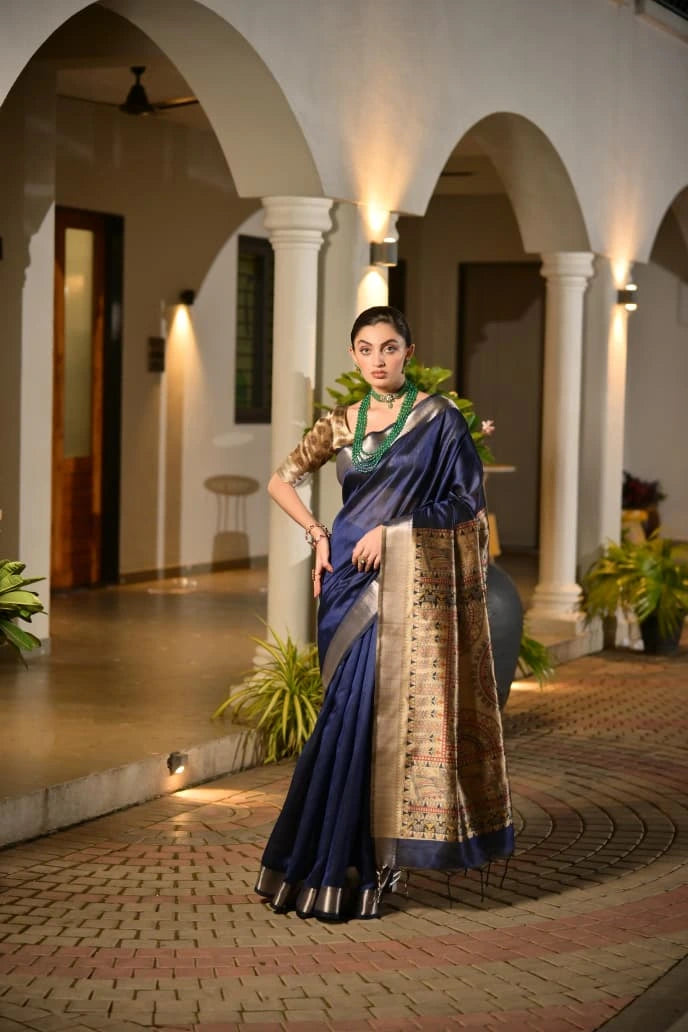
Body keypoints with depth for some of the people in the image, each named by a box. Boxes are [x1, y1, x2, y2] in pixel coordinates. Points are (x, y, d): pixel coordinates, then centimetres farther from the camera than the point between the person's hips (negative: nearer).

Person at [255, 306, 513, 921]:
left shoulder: (438, 417, -1)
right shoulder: (342, 424, 11)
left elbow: (467, 501, -4)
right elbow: (281, 481, 18)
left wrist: (393, 529, -11)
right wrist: (319, 536, 4)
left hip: (411, 586, -3)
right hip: (353, 581, 3)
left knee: (386, 710, -6)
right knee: (353, 713, 1)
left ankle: (350, 866, 2)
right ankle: (351, 865, 10)